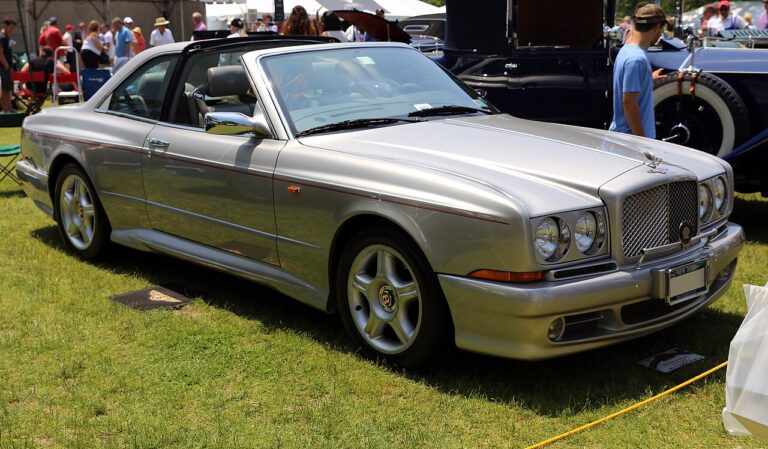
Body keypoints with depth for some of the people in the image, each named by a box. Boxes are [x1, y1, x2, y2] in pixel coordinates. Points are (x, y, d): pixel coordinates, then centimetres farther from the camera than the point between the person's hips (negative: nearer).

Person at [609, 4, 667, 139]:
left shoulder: (626, 50, 8)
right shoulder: (636, 59, -21)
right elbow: (629, 102, -24)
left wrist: (650, 78, 38)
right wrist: (641, 140, -21)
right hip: (631, 136, -10)